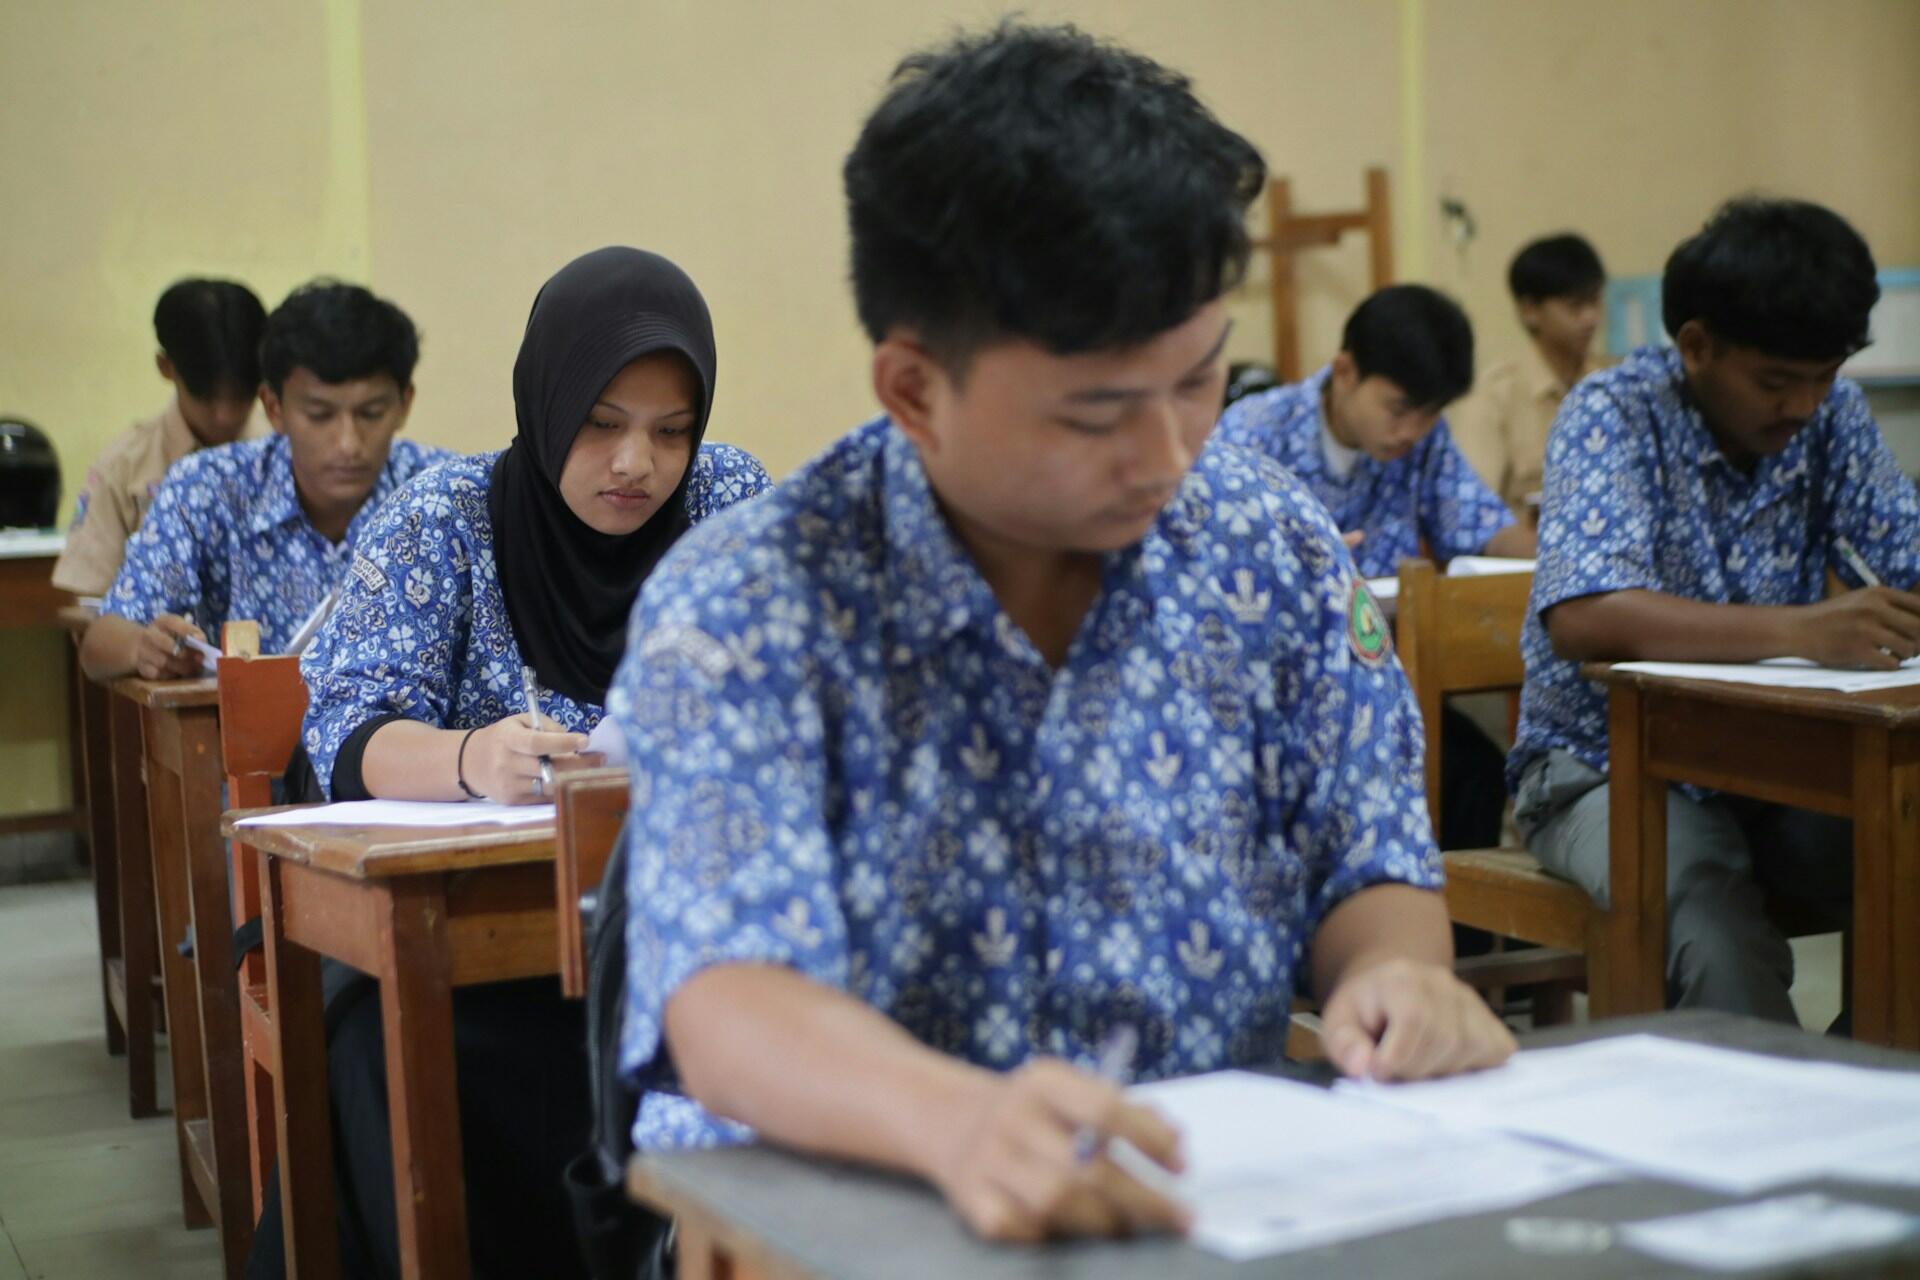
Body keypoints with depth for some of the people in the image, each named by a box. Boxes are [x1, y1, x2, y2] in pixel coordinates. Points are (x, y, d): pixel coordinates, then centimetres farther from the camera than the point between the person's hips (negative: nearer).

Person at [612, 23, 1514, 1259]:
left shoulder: (1277, 551, 1)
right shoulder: (739, 608, -12)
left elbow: (1363, 866, 9)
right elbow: (727, 1002, -23)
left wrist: (1392, 971, -15)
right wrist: (958, 1122, -44)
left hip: (1219, 1193, 3)